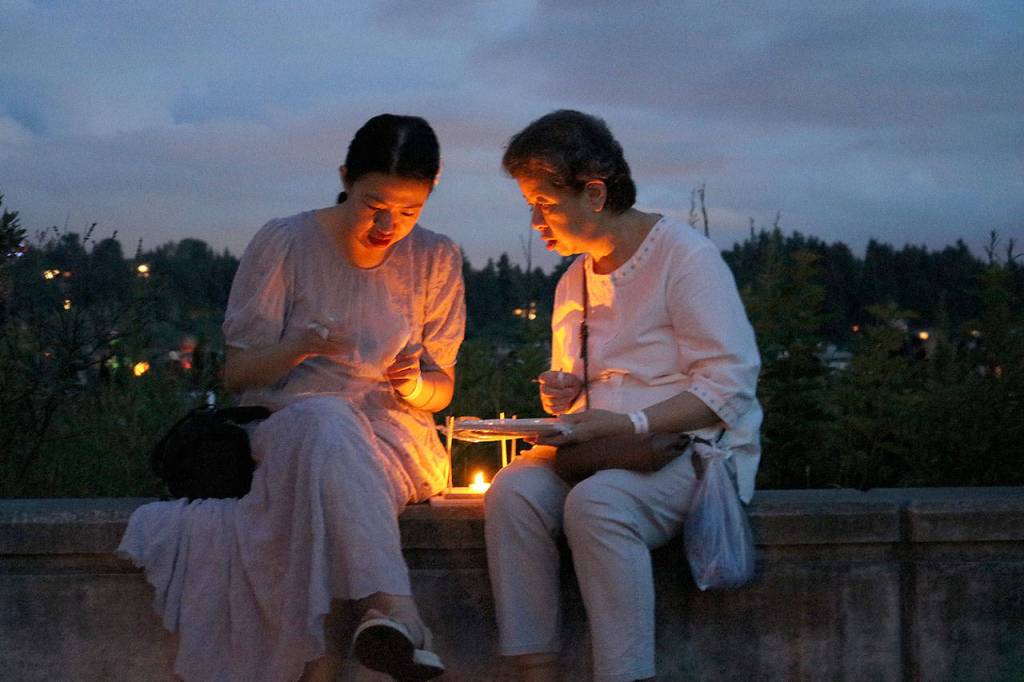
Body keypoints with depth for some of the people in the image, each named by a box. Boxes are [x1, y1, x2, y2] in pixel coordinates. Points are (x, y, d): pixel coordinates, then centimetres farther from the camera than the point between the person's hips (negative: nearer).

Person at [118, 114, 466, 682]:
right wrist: (301, 347, -22)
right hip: (283, 421, -1)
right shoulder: (285, 242, -2)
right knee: (325, 419, -41)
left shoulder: (436, 260, 7)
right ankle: (393, 605, -58)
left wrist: (418, 386, -13)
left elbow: (440, 385, 13)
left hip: (389, 431, 2)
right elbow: (237, 373, -1)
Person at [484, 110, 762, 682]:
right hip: (602, 456, 6)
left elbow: (730, 386, -13)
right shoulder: (574, 281, 18)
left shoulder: (684, 254, -7)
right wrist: (562, 397, 4)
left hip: (694, 447, -6)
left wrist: (629, 424, -21)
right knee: (515, 490, -24)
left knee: (596, 502, -36)